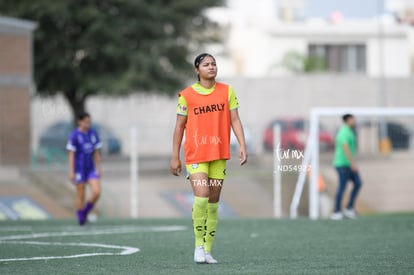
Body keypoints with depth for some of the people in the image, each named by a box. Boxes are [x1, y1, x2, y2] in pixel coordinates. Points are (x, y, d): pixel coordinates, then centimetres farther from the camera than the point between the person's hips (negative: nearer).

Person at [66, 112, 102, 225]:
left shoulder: (93, 134, 5)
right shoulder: (74, 135, -9)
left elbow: (96, 153, 11)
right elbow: (71, 154, -9)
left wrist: (98, 168, 8)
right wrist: (71, 172, -12)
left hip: (91, 168, 4)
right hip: (79, 168, -4)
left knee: (97, 192, -9)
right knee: (81, 195, 1)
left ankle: (85, 211, 15)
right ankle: (81, 218, 17)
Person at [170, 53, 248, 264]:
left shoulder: (227, 91, 6)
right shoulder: (186, 95, -1)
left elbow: (235, 120, 6)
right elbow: (179, 126, 3)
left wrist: (242, 146, -6)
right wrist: (175, 157, 1)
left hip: (219, 155, 3)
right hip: (195, 155, -3)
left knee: (213, 202, 6)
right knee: (201, 196, -20)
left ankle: (207, 250, 12)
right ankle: (198, 244, -7)